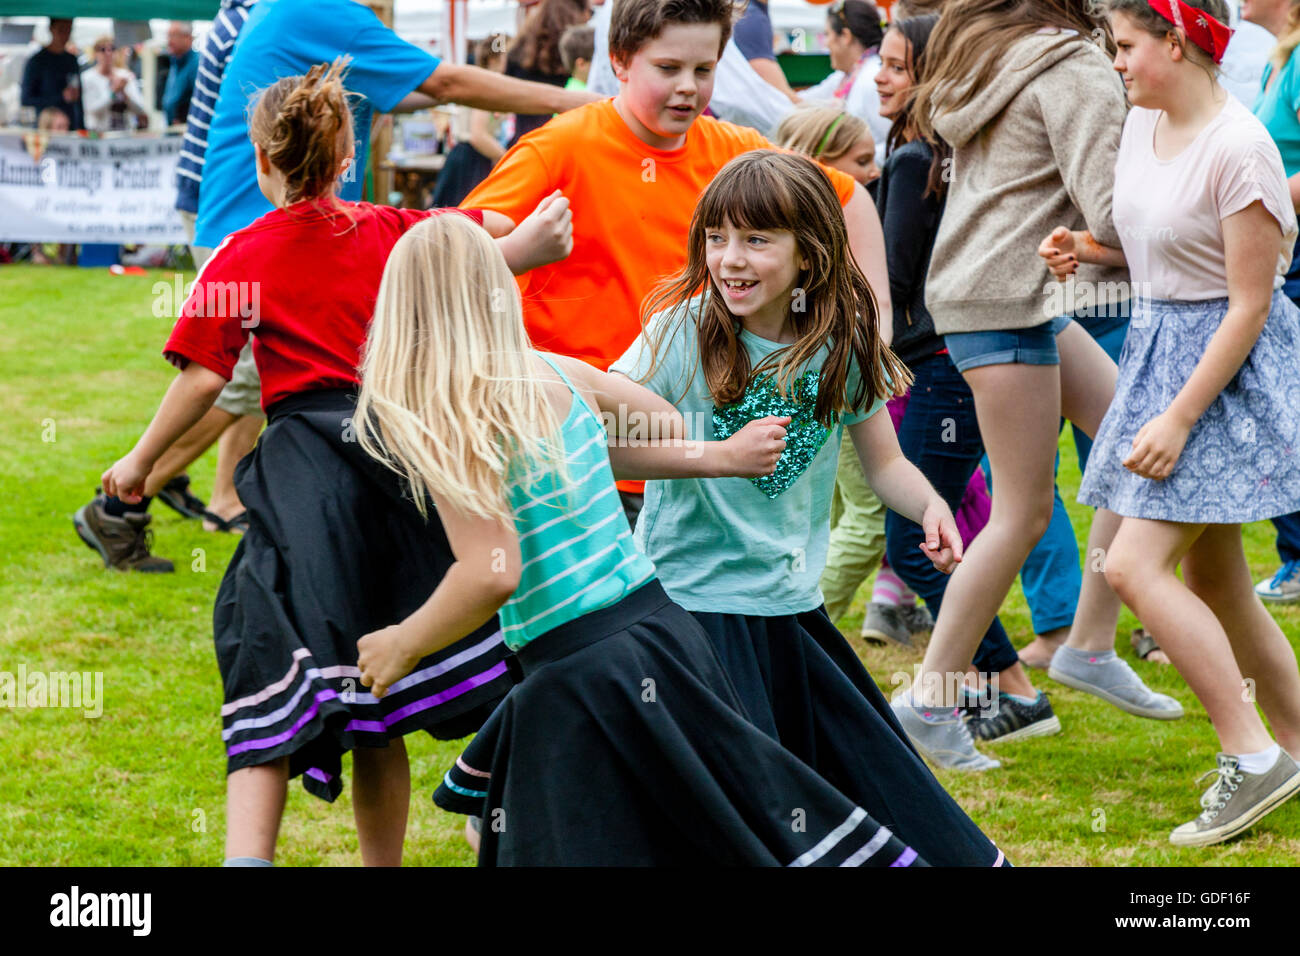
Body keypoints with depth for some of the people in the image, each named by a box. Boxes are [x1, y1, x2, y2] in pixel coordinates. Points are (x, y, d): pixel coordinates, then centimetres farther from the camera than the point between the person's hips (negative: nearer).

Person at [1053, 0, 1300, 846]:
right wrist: (1086, 250, 1)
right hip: (1162, 343, 9)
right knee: (1212, 580, 13)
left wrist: (1178, 418, -21)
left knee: (1136, 565, -15)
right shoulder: (1143, 123, 5)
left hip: (1229, 363, -9)